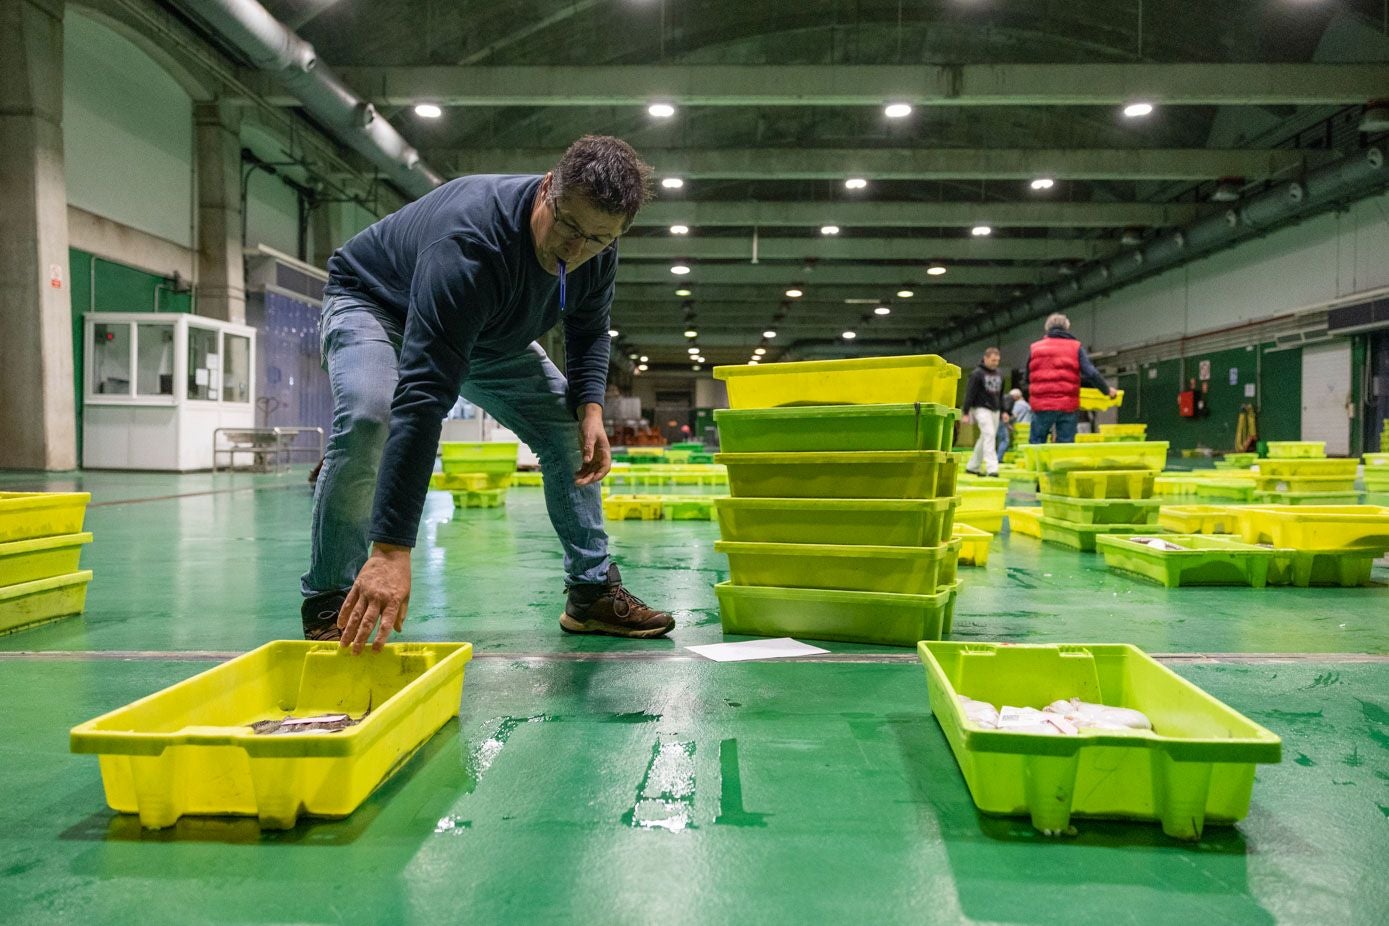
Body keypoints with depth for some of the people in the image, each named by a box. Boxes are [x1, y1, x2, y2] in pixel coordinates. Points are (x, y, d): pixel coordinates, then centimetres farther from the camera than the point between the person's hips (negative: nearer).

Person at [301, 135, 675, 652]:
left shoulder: (598, 253, -21)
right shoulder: (469, 245, -44)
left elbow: (589, 331, 1)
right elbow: (423, 398, -51)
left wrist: (590, 408, -20)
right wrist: (391, 550, -55)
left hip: (487, 333, 6)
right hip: (374, 304, -6)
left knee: (568, 429, -4)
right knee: (367, 418, -36)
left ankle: (594, 592, 9)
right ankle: (330, 605, -19)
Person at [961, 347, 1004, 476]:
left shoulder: (999, 374, 13)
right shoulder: (977, 373, -8)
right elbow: (969, 393, -10)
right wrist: (966, 413, -15)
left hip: (994, 410, 7)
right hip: (981, 409, -7)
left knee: (985, 439, 9)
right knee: (989, 435, -18)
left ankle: (972, 466, 19)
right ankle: (992, 468, -22)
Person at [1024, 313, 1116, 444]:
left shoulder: (1034, 348, 8)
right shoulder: (1075, 347, 4)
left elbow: (1028, 378, 14)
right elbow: (1091, 374, -4)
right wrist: (1107, 390, 10)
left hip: (1040, 405, 1)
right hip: (1067, 407, -1)